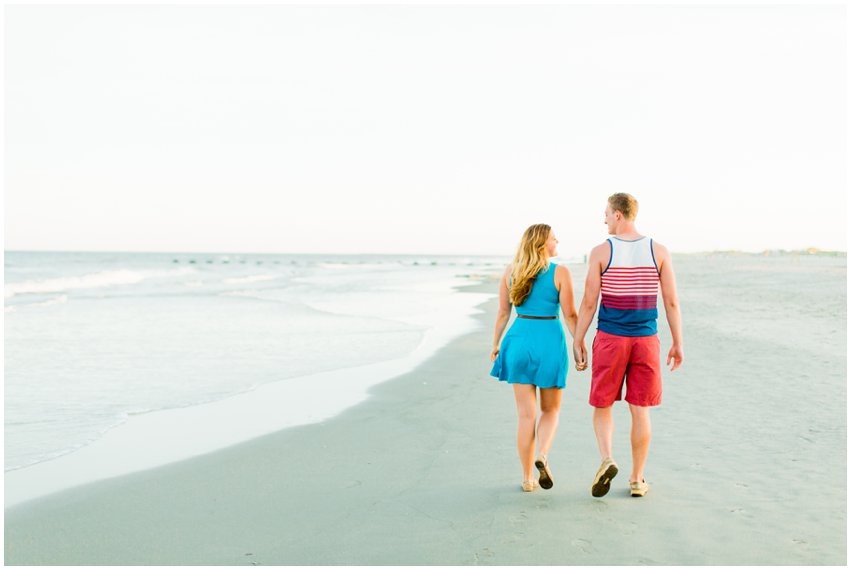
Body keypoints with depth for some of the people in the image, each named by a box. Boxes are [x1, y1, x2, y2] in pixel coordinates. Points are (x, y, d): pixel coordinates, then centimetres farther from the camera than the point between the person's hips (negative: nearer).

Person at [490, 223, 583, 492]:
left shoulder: (511, 271, 3)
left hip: (520, 340, 3)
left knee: (526, 414, 6)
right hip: (550, 341, -2)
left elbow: (503, 312, 6)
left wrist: (495, 345, 15)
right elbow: (570, 314, -7)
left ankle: (527, 478, 8)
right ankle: (542, 455, -13)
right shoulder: (560, 272, -7)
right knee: (551, 410, 14)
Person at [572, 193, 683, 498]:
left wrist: (577, 341, 3)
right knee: (640, 411, 10)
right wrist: (678, 344, 7)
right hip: (646, 339, 2)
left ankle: (607, 460, -13)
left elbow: (589, 302, -6)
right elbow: (672, 302, -1)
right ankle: (637, 479, 15)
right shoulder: (659, 251, 0)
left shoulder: (601, 252, -7)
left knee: (603, 406, 11)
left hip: (609, 339, -2)